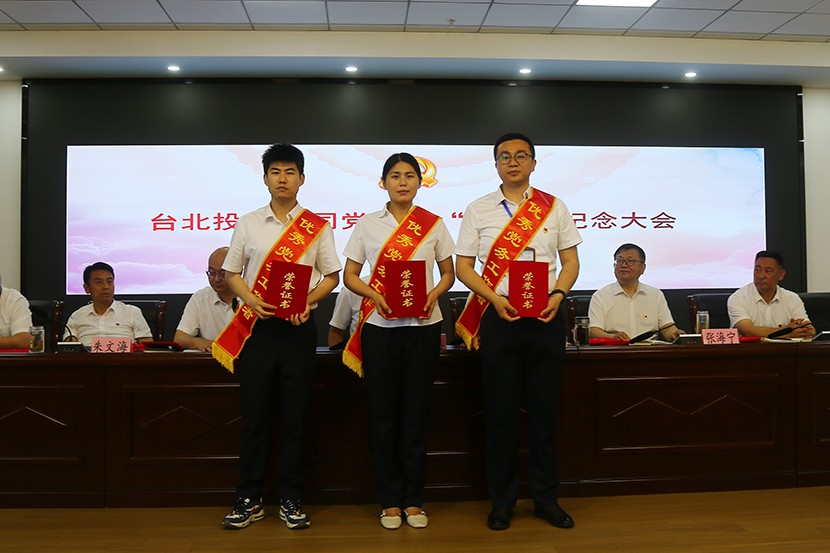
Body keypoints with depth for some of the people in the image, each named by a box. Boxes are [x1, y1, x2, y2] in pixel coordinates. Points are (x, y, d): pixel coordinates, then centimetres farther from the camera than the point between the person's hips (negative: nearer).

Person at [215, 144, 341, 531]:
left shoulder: (317, 226, 6)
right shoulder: (247, 224, 9)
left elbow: (331, 276, 6)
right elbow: (231, 273, 10)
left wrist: (308, 301, -11)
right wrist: (251, 300, -9)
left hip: (298, 326, -1)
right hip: (256, 325, 1)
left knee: (296, 415, 4)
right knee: (254, 414, 4)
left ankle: (291, 500, 16)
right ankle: (249, 500, 17)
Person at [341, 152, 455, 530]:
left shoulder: (433, 224, 6)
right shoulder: (367, 225, 6)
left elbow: (448, 272, 11)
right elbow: (349, 276, 5)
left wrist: (434, 293, -10)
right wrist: (374, 295, -14)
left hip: (423, 326, 0)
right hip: (379, 326, 0)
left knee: (416, 411, 6)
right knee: (383, 412, 4)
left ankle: (413, 499, 19)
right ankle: (390, 500, 18)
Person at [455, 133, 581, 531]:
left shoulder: (554, 207, 9)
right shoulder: (478, 210, 6)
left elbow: (571, 261, 10)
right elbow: (463, 266, 3)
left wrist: (557, 296, -9)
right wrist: (495, 299, -12)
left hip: (546, 316, 1)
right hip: (499, 315, -1)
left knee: (545, 408, 7)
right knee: (501, 409, 4)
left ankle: (546, 498, 21)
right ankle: (502, 500, 18)